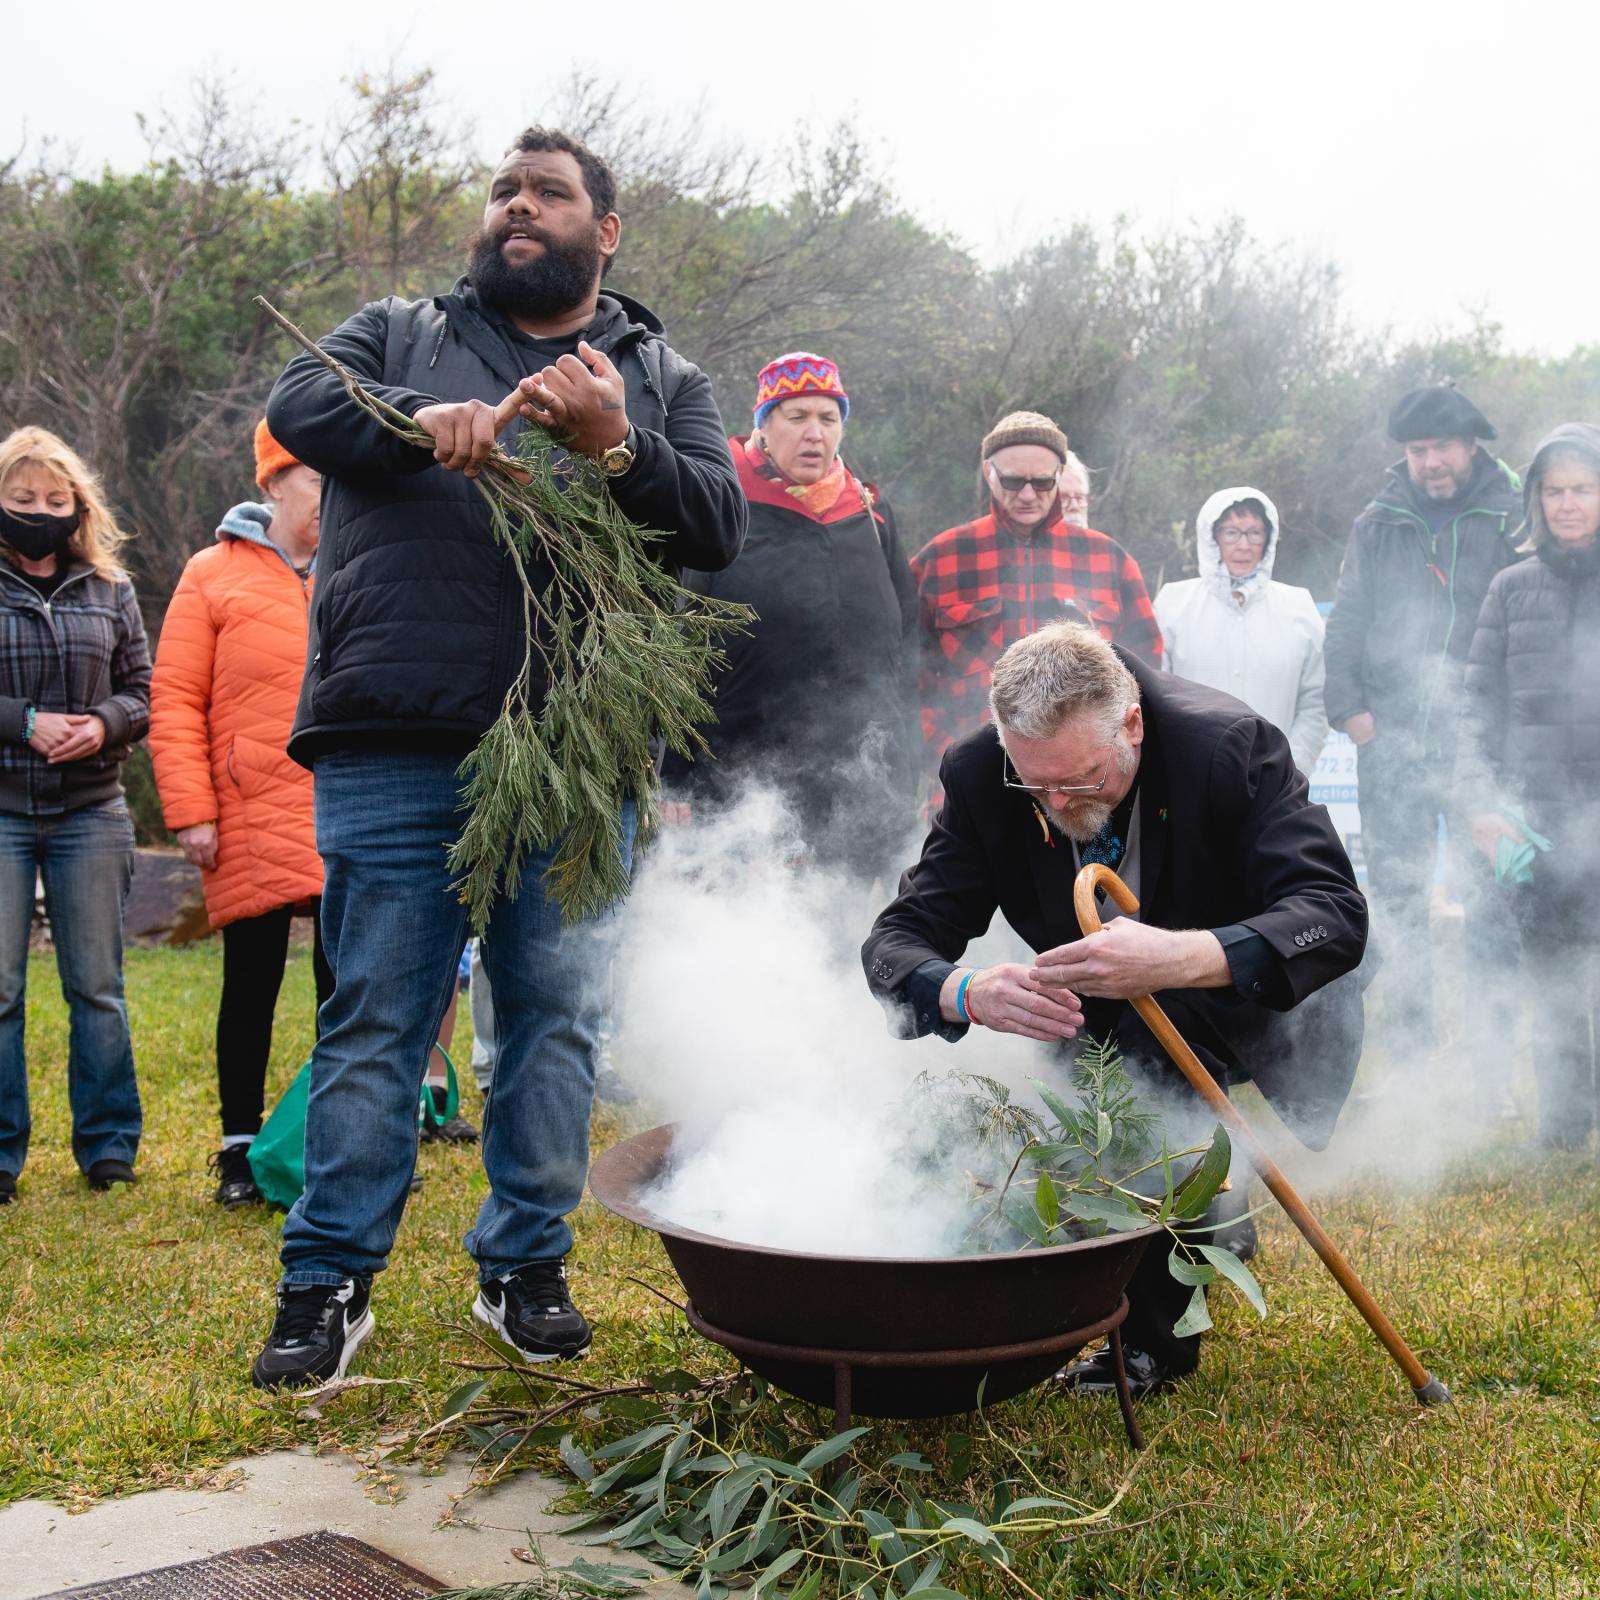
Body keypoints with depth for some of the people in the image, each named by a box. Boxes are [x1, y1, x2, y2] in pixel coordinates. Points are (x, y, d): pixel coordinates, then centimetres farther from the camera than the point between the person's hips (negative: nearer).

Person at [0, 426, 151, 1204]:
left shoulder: (110, 591, 11)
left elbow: (142, 690, 10)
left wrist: (104, 724, -10)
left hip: (90, 812, 2)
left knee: (96, 985, 6)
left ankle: (108, 1143, 16)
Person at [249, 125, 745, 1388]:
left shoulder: (662, 377, 18)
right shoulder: (401, 334, 18)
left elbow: (720, 526, 4)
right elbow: (297, 404, -1)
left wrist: (614, 445, -14)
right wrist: (423, 420, -20)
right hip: (396, 747, -1)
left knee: (558, 1017, 6)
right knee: (375, 1019, 1)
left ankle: (526, 1266, 20)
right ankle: (330, 1284, 12)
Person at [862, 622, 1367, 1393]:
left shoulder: (1233, 745, -32)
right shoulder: (978, 774, -22)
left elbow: (1336, 913, -39)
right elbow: (899, 938, -22)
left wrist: (1180, 958, -57)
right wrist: (968, 991, -48)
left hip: (1256, 989, -4)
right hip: (1110, 1014, 5)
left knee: (1164, 1027, -33)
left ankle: (1157, 1335, -19)